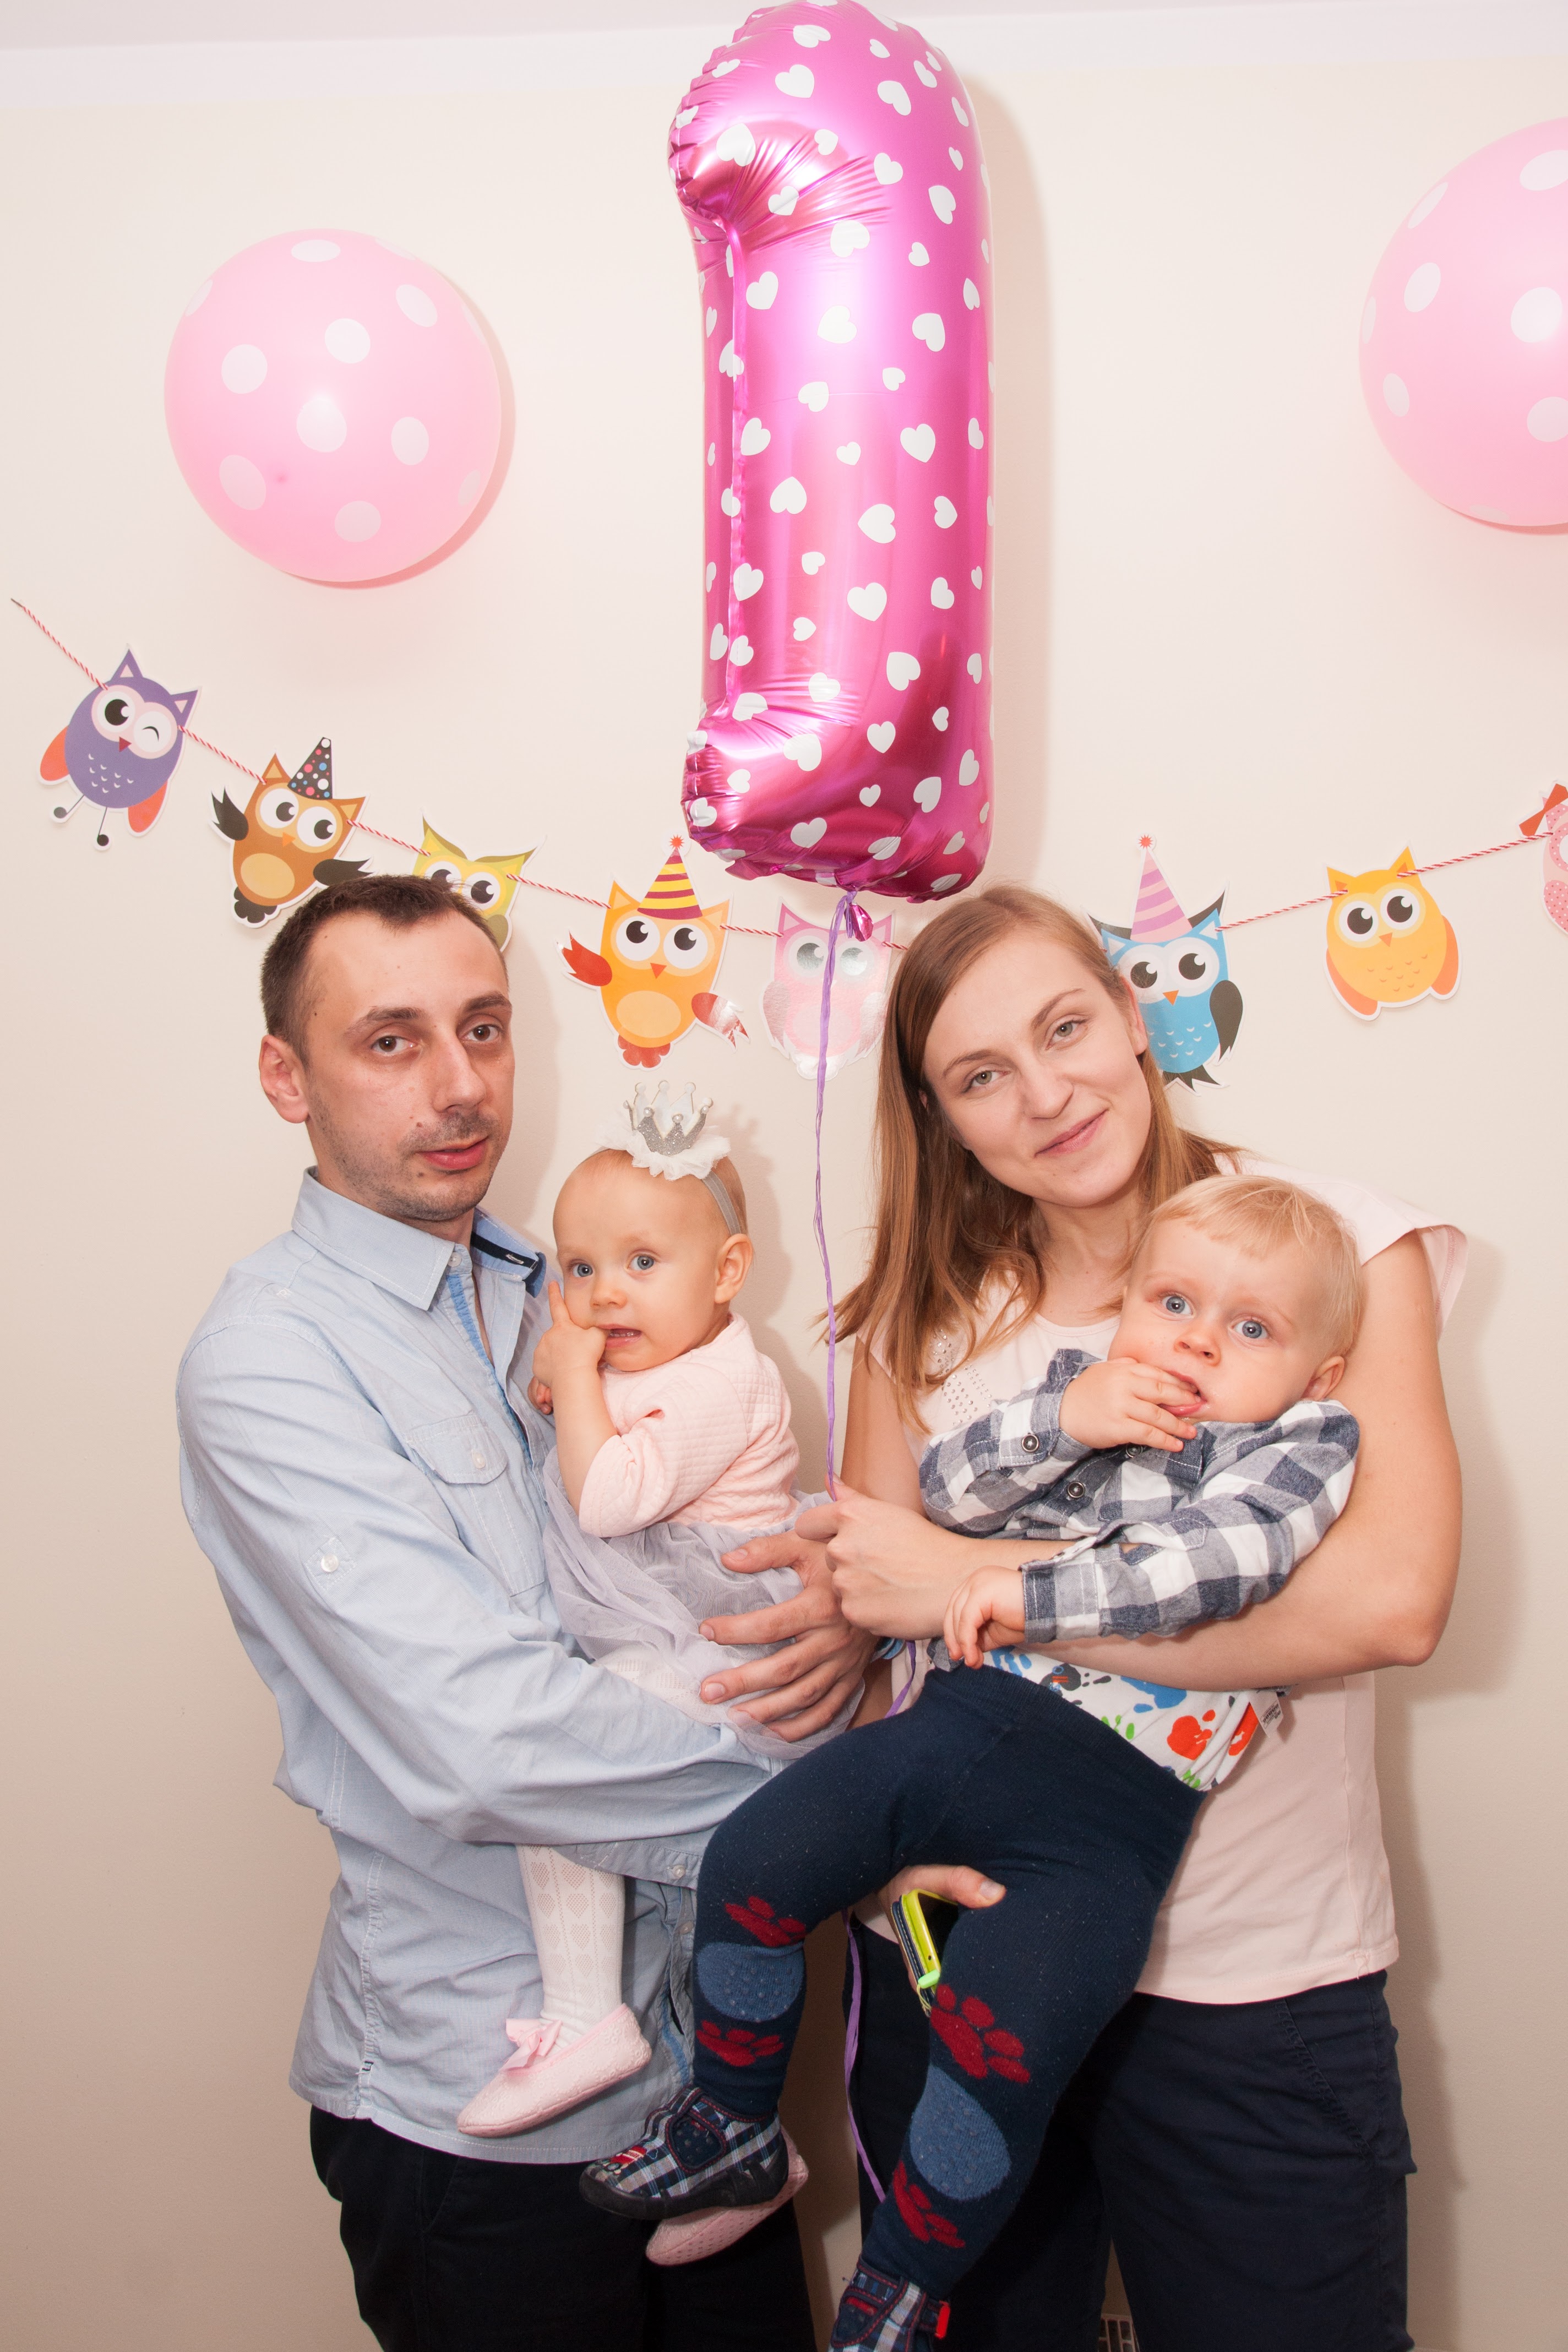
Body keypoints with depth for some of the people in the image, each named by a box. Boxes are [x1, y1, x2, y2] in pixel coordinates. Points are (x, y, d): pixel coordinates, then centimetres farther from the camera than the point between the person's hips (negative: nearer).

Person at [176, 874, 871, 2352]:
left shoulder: (566, 1297, 7)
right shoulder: (267, 1358, -17)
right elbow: (486, 1734, -26)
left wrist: (843, 1608, -15)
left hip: (707, 2038, 6)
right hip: (488, 2112, -6)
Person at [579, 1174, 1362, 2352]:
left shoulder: (1305, 1444, -1)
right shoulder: (1075, 1380, 12)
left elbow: (1217, 1557, -20)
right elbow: (945, 1486, 2)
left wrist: (1033, 1592, -23)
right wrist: (1065, 1421, -14)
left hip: (1108, 1804, -5)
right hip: (958, 1719, 6)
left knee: (999, 2040, -17)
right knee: (754, 1863, 3)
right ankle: (733, 2126, 27)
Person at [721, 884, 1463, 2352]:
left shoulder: (1333, 1245, -8)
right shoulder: (924, 1309, 3)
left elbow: (1391, 1599, -22)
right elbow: (867, 1608, 1)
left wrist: (973, 1580, -22)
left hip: (1252, 1984, -2)